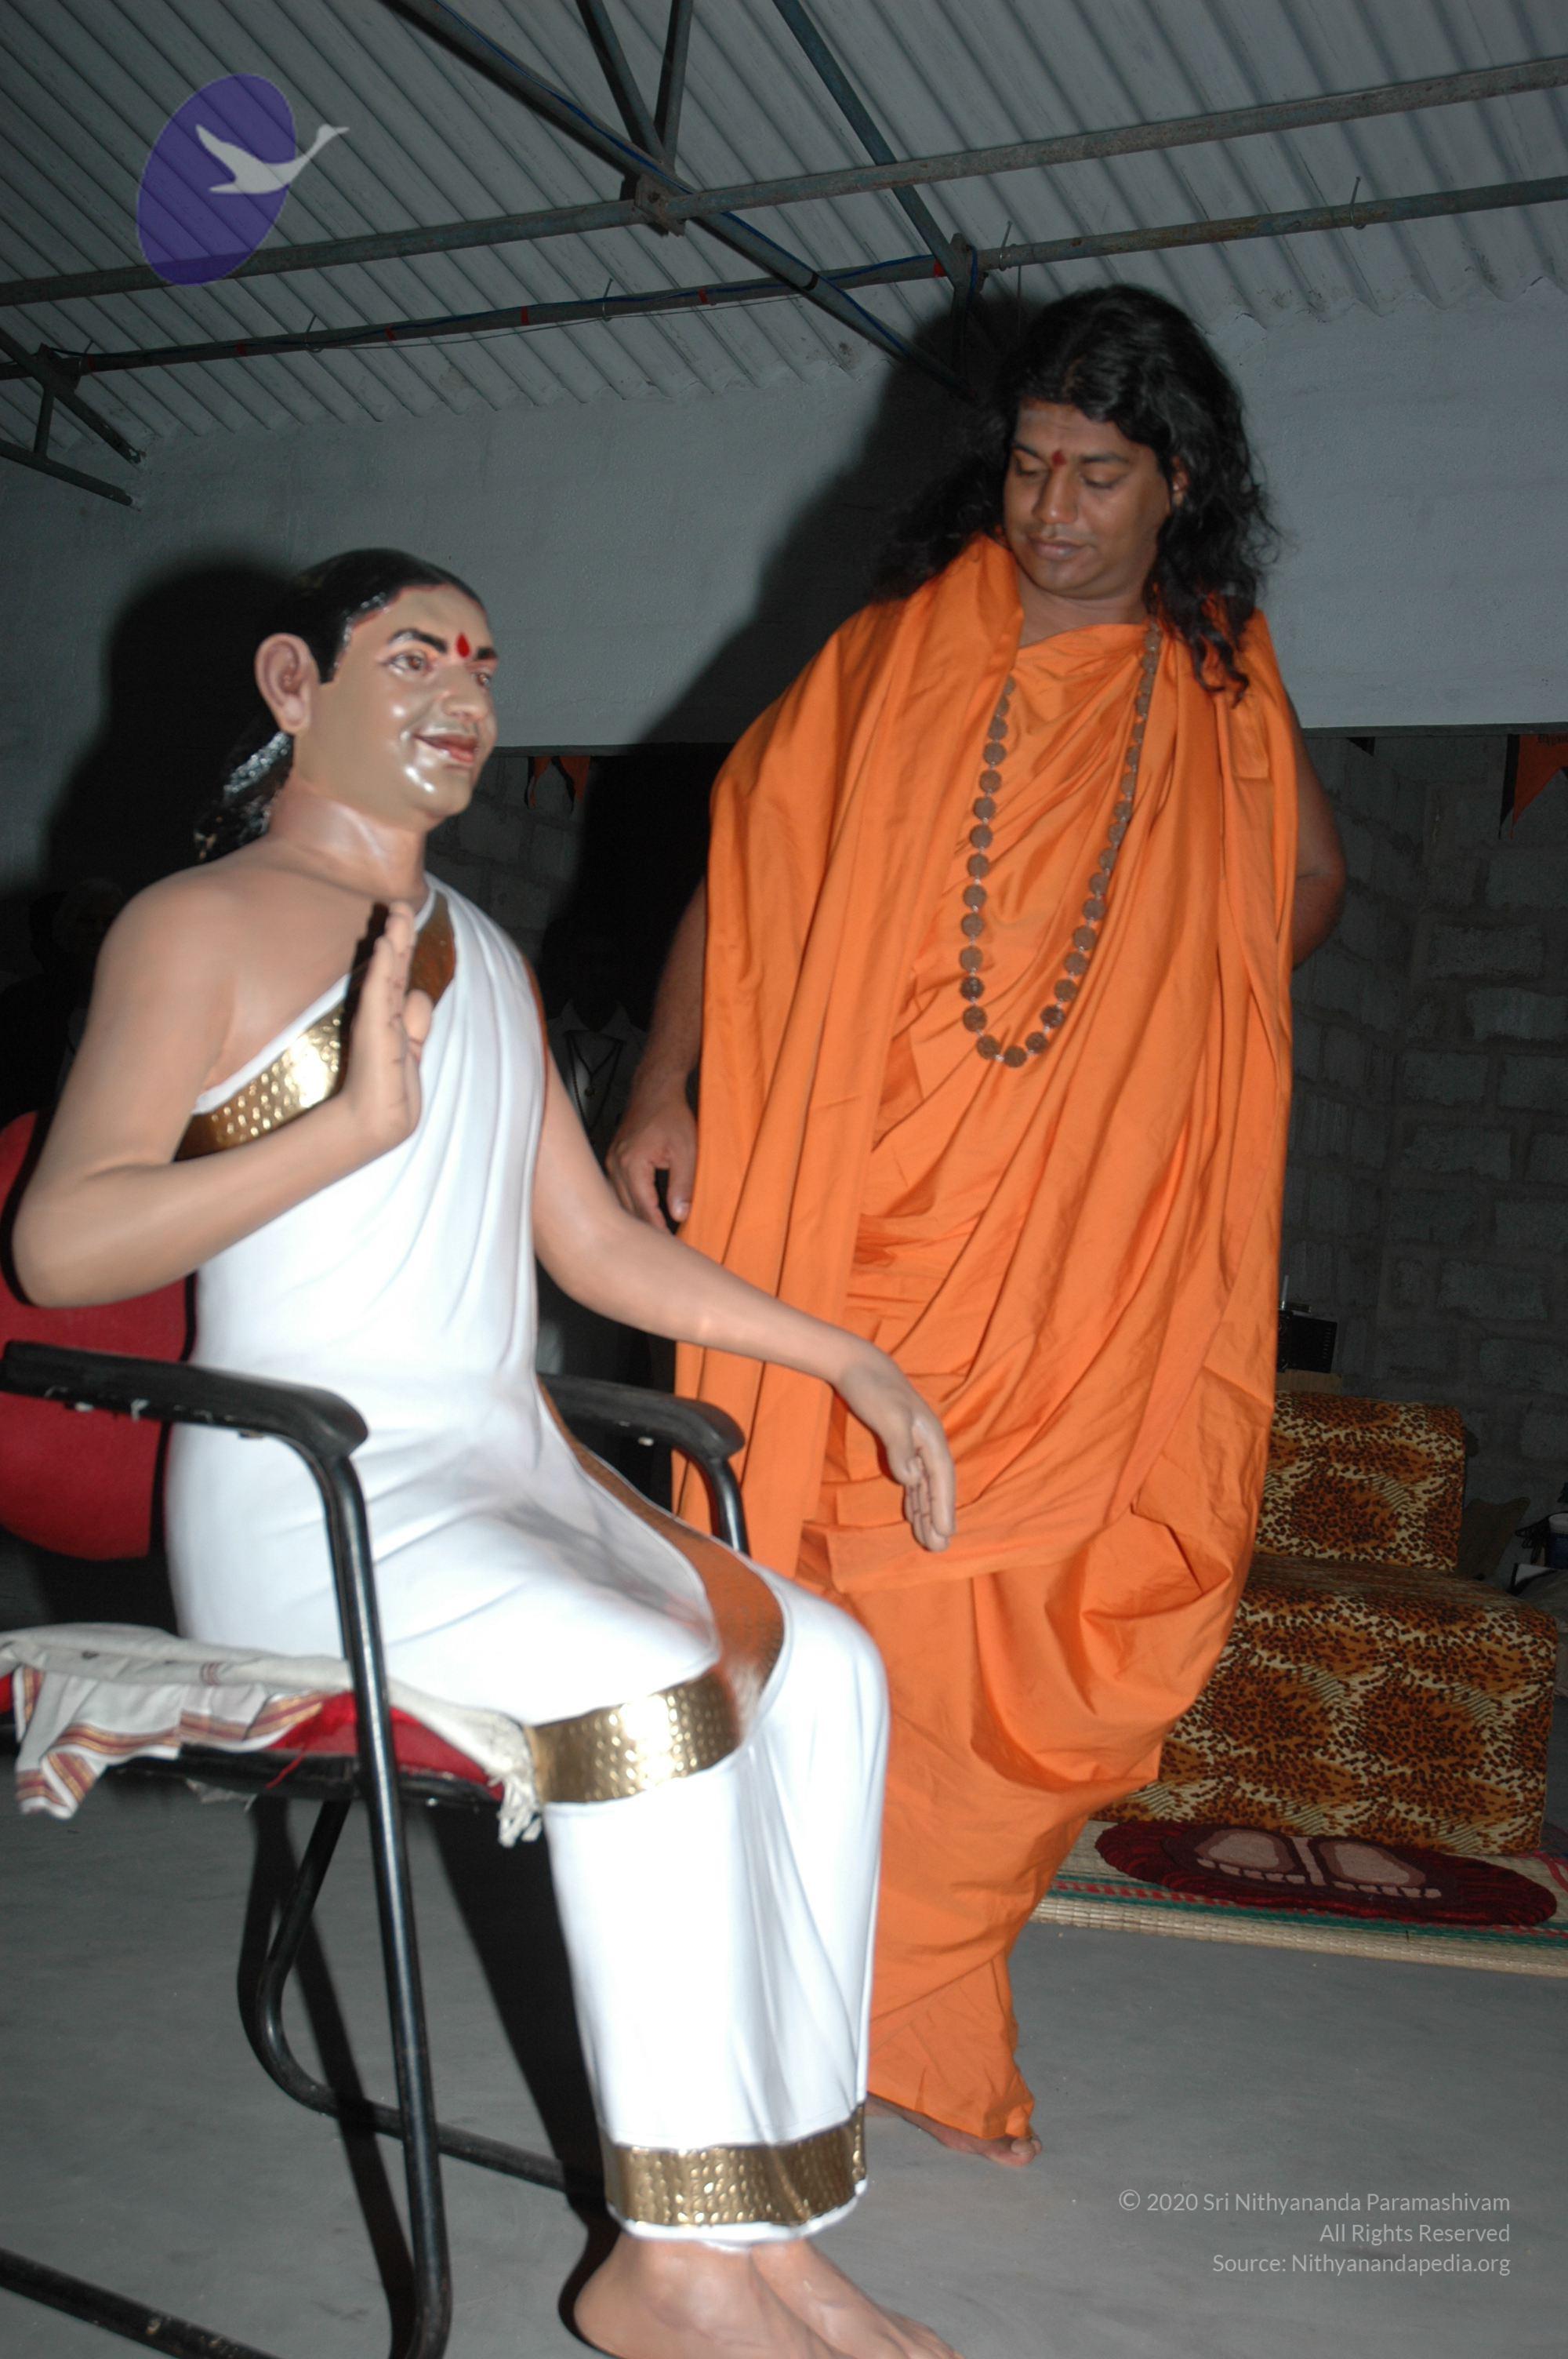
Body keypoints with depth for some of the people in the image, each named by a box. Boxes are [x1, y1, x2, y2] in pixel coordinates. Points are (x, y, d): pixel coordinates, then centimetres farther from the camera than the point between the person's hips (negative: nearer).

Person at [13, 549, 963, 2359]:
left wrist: (843, 1358, 13)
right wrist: (357, 1122, -21)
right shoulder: (199, 928, -2)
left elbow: (595, 1243, 21)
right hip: (303, 1493, -7)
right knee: (649, 1680, -29)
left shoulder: (482, 957, 21)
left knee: (819, 1666, -16)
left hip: (507, 1469, 7)